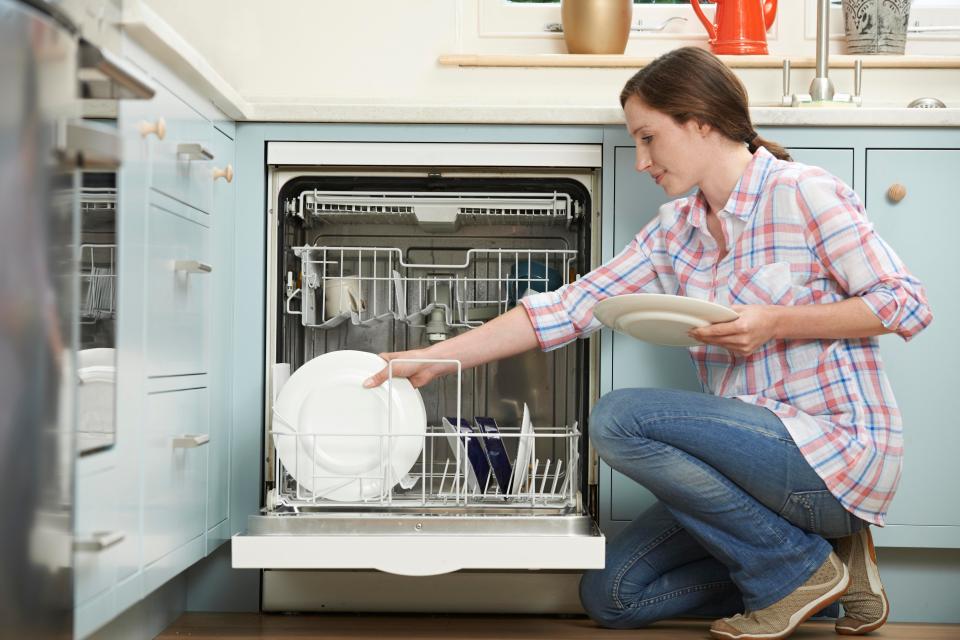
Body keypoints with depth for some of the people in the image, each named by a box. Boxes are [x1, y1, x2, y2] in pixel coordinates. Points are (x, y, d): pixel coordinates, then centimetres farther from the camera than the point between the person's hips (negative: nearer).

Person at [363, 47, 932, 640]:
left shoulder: (801, 192, -9)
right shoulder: (675, 231, 10)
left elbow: (906, 304, -10)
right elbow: (573, 306, 3)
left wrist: (774, 322, -20)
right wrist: (435, 358, -1)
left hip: (838, 446, -8)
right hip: (757, 451, 8)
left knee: (620, 417, -24)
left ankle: (795, 566, -6)